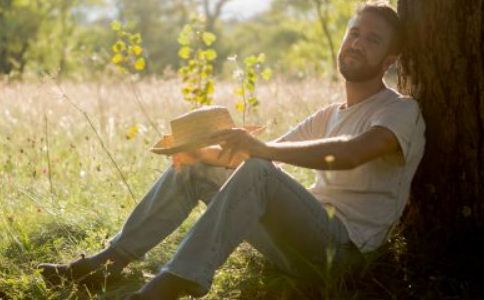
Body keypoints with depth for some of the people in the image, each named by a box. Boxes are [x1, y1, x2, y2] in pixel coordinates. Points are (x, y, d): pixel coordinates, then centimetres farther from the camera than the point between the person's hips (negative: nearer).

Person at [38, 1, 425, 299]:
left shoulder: (401, 111, -5)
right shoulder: (329, 116, 21)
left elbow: (350, 154, -27)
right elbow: (265, 153, 15)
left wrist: (264, 149, -39)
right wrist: (204, 151, -6)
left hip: (342, 241, -8)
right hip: (300, 237, 8)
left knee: (257, 172, -34)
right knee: (194, 167, 4)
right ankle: (109, 261, 0)